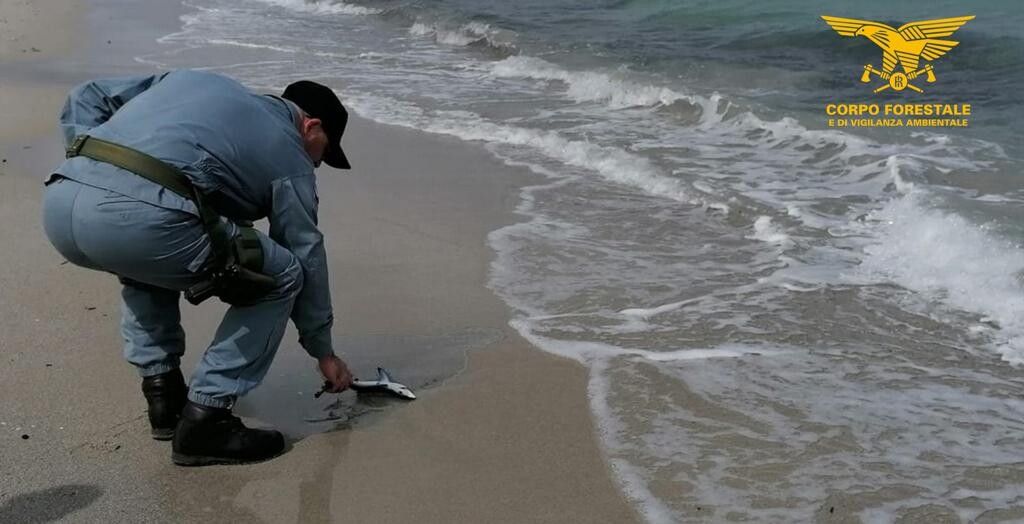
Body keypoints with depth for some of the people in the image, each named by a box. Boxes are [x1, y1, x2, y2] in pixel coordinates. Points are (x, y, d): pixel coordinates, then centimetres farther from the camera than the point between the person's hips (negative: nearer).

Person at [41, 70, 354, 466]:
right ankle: (204, 421, 11)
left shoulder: (192, 79, 34)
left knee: (143, 263, 39)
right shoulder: (290, 155, 18)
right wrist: (323, 351, 33)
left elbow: (85, 99, 32)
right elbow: (306, 257, 23)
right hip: (143, 220, -7)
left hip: (59, 202, 7)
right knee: (281, 278, 11)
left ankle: (162, 390, 31)